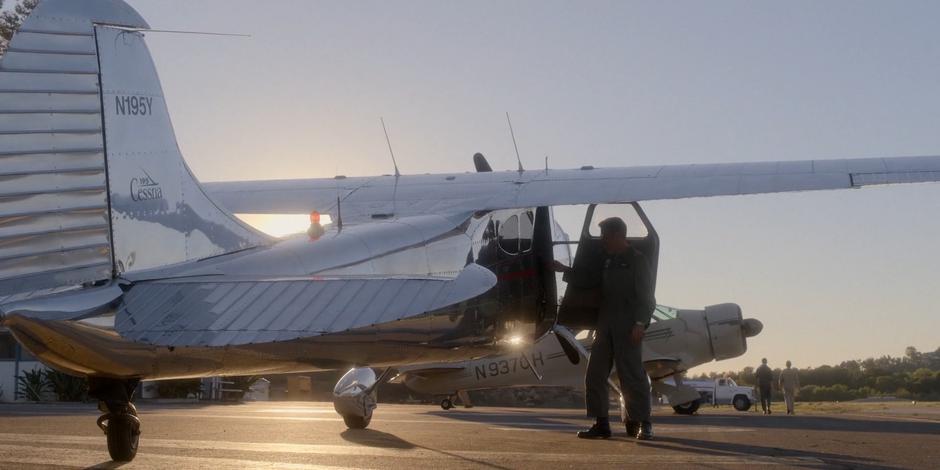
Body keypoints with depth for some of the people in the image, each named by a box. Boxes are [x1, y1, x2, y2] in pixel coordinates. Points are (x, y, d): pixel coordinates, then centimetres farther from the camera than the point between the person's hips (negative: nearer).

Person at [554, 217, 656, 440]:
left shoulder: (637, 261, -5)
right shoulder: (606, 260, 17)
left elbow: (646, 297, -10)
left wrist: (640, 324, -18)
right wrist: (565, 269, 26)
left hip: (627, 328, -7)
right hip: (605, 325, 8)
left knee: (632, 375, -6)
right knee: (595, 375, 3)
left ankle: (642, 423, 1)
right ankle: (601, 424, 7)